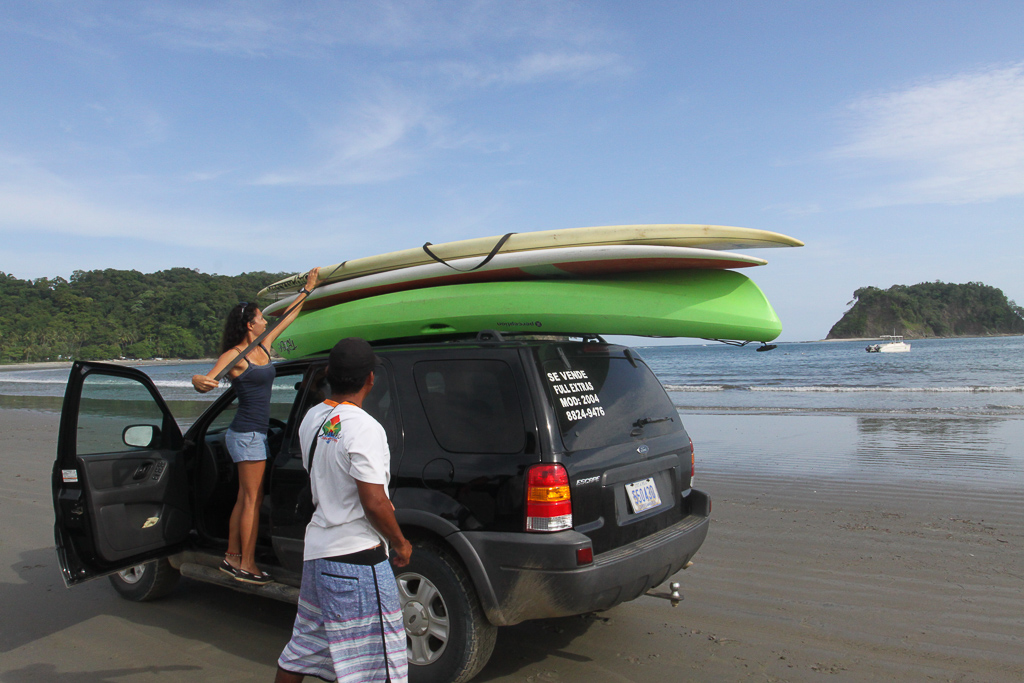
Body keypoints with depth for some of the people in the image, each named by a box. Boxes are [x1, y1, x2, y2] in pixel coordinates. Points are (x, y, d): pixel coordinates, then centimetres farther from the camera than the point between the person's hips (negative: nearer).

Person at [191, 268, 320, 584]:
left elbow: (289, 315, 21)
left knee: (245, 498, 13)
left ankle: (233, 557, 23)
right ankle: (246, 565, 2)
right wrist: (200, 380, -43)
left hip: (255, 434, 8)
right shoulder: (235, 355, -11)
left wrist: (308, 288, 26)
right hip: (247, 434, -8)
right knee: (253, 499, -5)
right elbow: (208, 381, -20)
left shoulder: (263, 347, 11)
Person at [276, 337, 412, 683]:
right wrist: (400, 543, -7)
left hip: (317, 548, 9)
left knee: (304, 645, 25)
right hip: (356, 556, -9)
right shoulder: (364, 428, -21)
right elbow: (374, 503, -22)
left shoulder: (311, 419, 5)